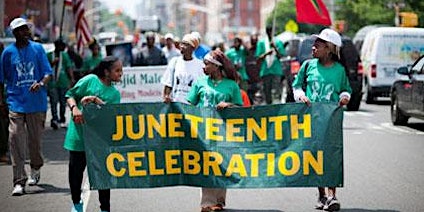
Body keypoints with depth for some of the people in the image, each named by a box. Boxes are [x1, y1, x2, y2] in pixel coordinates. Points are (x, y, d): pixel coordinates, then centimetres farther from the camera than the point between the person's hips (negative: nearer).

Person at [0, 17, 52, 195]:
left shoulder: (37, 48, 3)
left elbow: (48, 72, 0)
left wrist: (41, 83, -21)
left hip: (37, 102, 1)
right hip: (16, 103, -1)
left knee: (35, 139, 10)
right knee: (16, 140, -10)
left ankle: (35, 170, 37)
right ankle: (19, 182, -9)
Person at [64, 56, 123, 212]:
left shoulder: (114, 93, 8)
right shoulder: (90, 80, -3)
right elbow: (70, 95, -3)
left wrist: (96, 100, -20)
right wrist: (75, 108, -21)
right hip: (79, 133, -3)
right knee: (76, 170, 8)